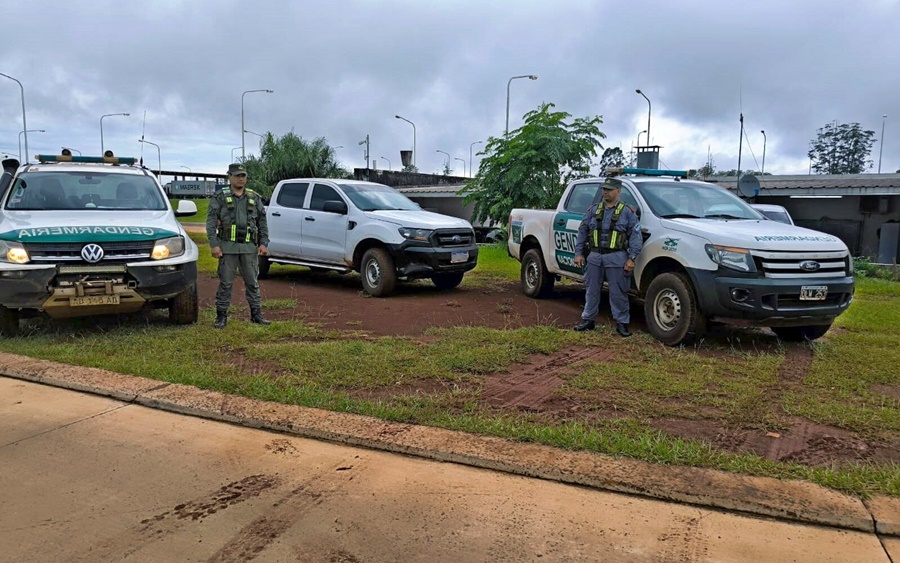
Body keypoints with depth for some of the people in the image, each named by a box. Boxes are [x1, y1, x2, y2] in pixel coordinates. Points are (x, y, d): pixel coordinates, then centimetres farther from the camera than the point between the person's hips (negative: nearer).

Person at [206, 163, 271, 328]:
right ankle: (221, 316, 9)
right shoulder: (220, 198, 2)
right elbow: (211, 222, -3)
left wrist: (264, 243, 3)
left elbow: (262, 222, 12)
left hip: (250, 247, 3)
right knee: (225, 283, 1)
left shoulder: (254, 198, 11)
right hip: (228, 247, -3)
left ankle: (256, 314, 16)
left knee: (253, 282, 8)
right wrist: (214, 244, -12)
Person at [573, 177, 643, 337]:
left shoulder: (628, 212, 1)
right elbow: (582, 232, 12)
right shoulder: (593, 210, 10)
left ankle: (622, 323, 10)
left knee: (618, 293, 1)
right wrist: (578, 253, 5)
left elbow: (636, 236, -3)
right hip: (594, 256, 3)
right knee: (591, 290, 10)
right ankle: (587, 320, 20)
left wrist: (632, 258, -12)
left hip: (616, 258, -3)